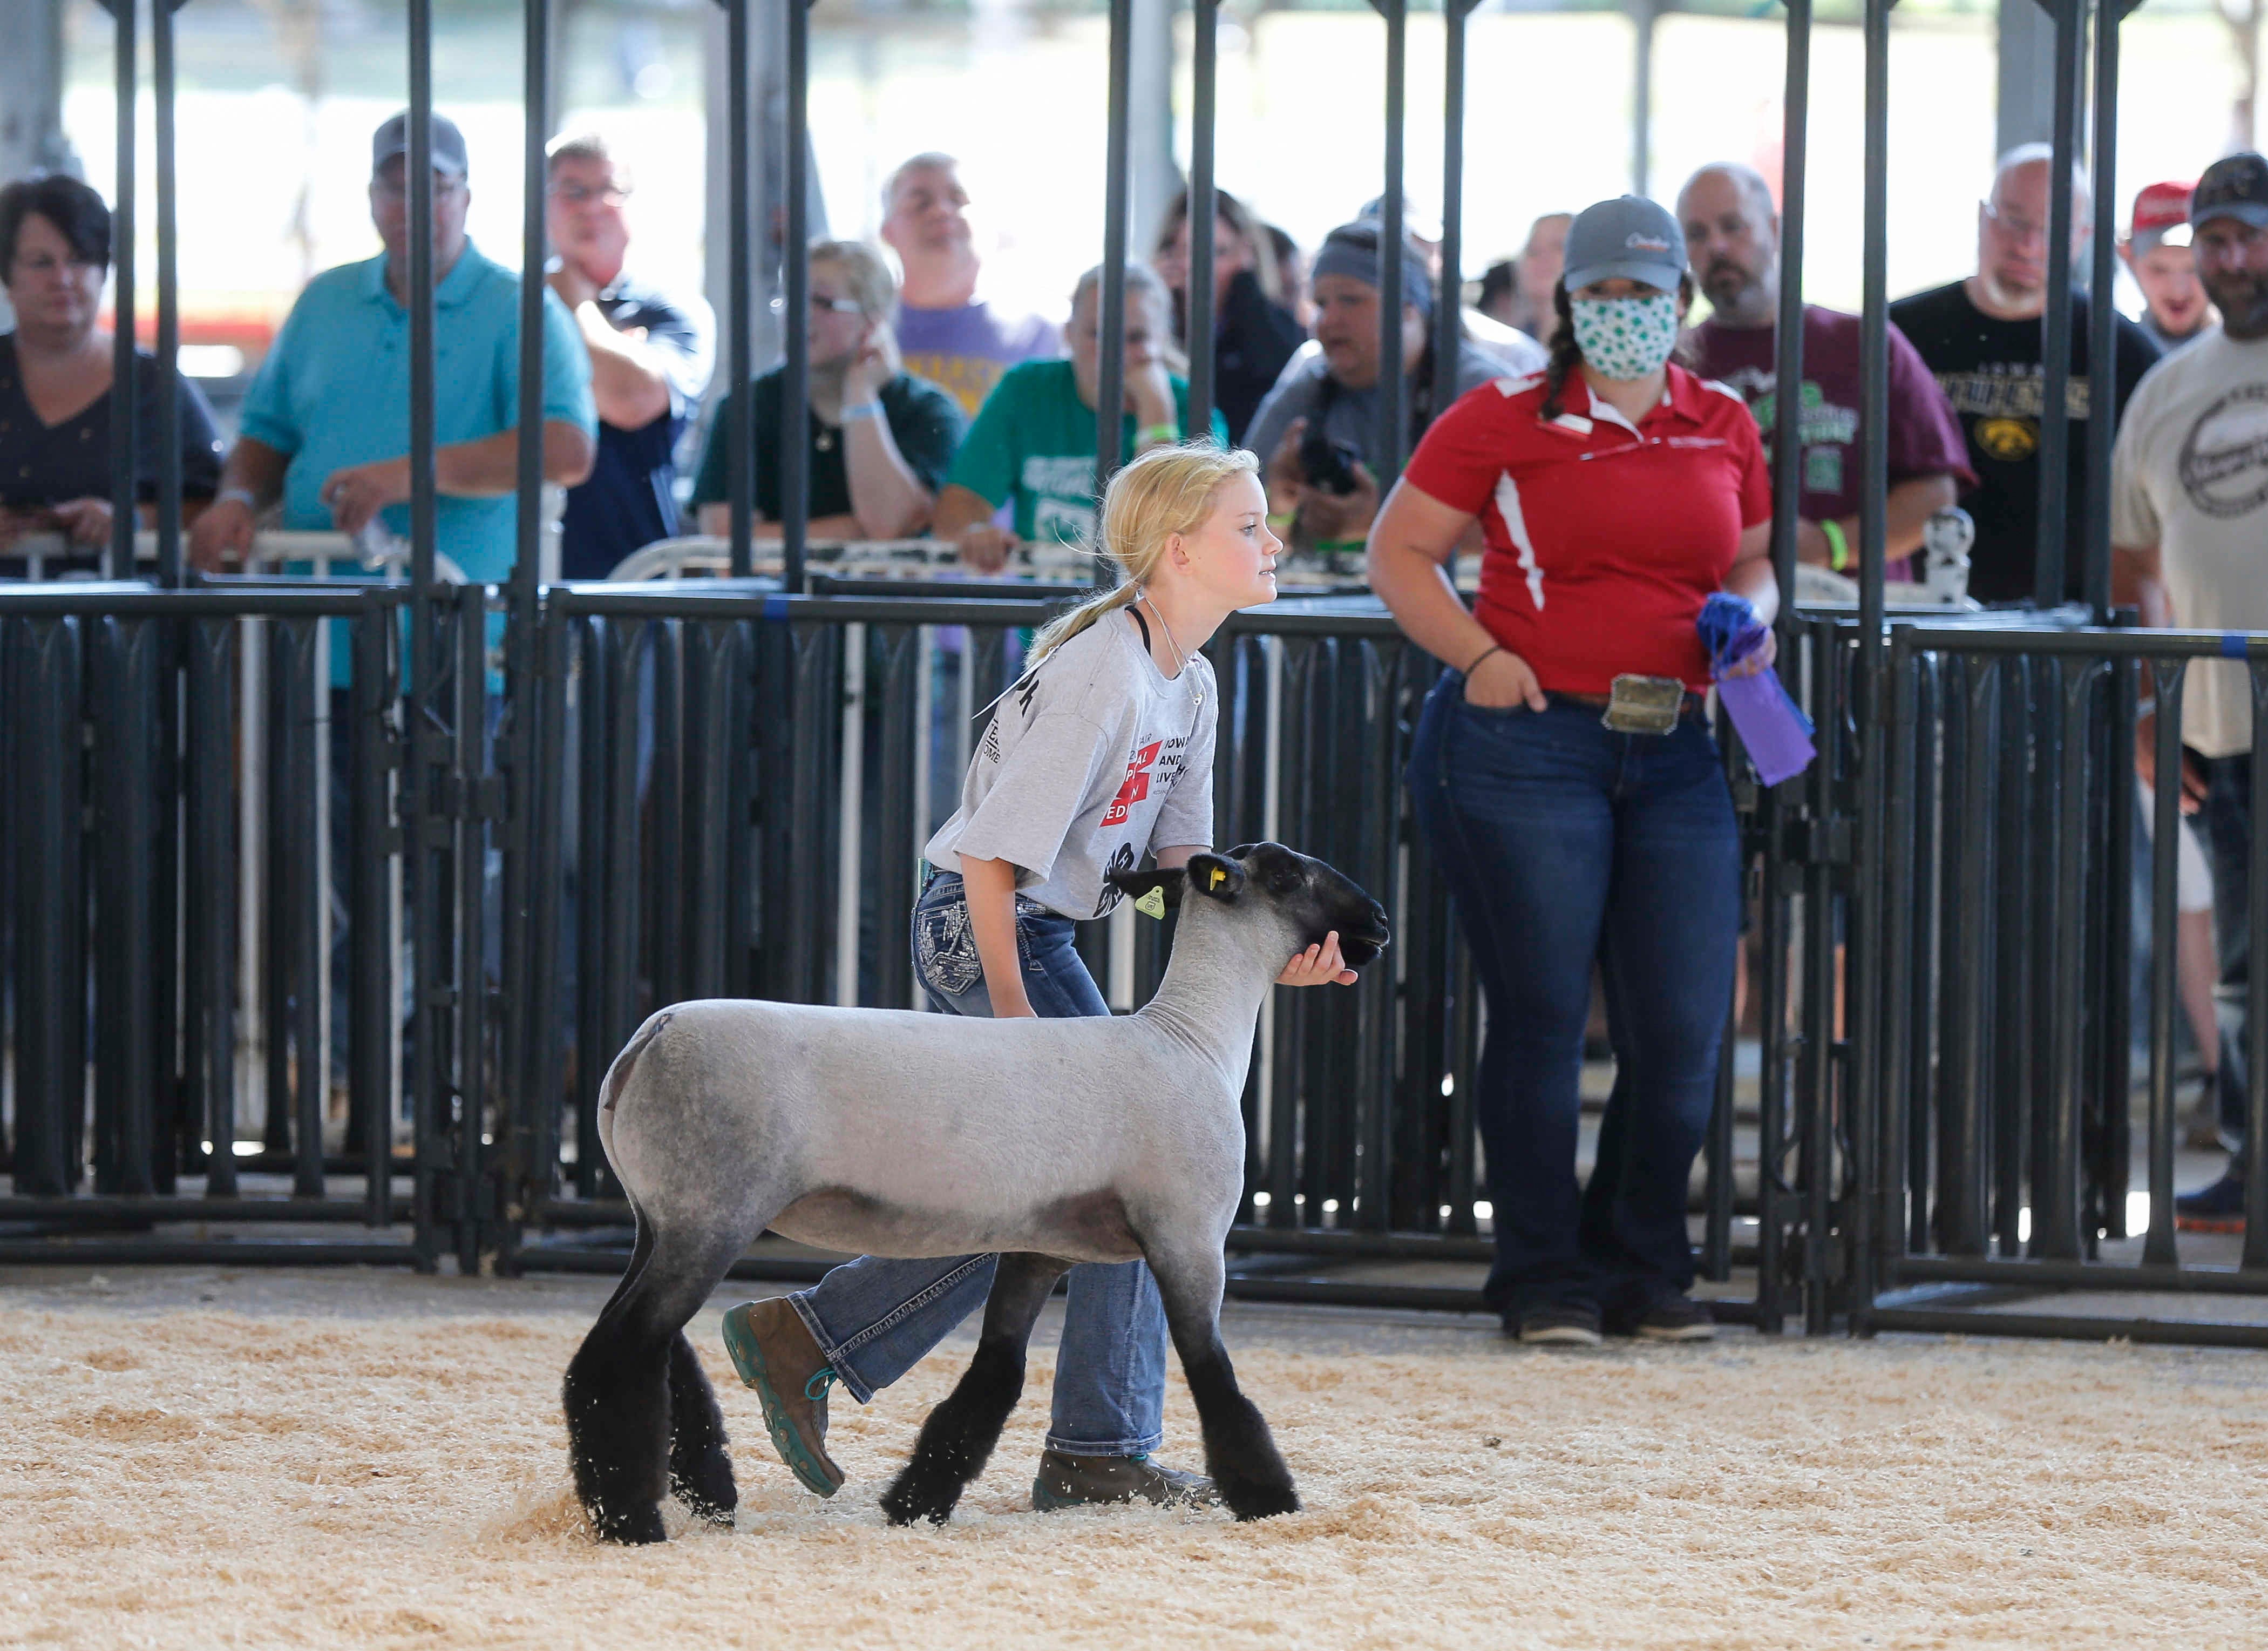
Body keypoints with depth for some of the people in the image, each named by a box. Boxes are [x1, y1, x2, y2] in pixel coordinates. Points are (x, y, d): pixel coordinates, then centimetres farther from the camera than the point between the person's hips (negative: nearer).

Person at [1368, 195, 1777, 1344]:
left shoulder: (1725, 430, 13)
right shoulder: (1504, 421, 0)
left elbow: (1753, 562, 25)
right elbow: (1398, 550, 3)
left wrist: (1748, 618, 2)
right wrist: (1478, 654, -10)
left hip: (1675, 758, 4)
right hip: (1529, 742, -4)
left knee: (1684, 1030, 1)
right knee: (1541, 1018, -1)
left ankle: (1642, 1269, 17)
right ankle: (1543, 1279, 8)